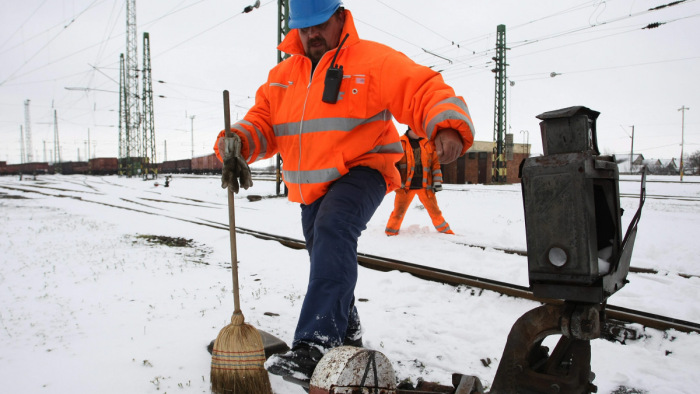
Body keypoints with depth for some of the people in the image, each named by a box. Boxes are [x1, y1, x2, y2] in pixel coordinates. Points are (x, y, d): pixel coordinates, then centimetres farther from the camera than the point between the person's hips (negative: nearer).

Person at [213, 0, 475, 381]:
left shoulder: (373, 60, -8)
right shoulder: (283, 75, 11)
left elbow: (425, 92, -18)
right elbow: (262, 120, 7)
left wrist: (449, 128, -38)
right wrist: (236, 142, -16)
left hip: (360, 173, -7)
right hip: (310, 188, 7)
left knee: (333, 228, -34)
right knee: (329, 263, 17)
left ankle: (315, 344, -37)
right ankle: (347, 333, 41)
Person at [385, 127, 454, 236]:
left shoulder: (428, 143, 10)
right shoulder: (400, 143, 0)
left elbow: (435, 163, 12)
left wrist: (437, 181, 5)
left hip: (425, 186, 2)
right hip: (405, 186, -2)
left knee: (435, 212, 8)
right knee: (398, 212, -3)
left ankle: (446, 232, 24)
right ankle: (390, 233, 16)